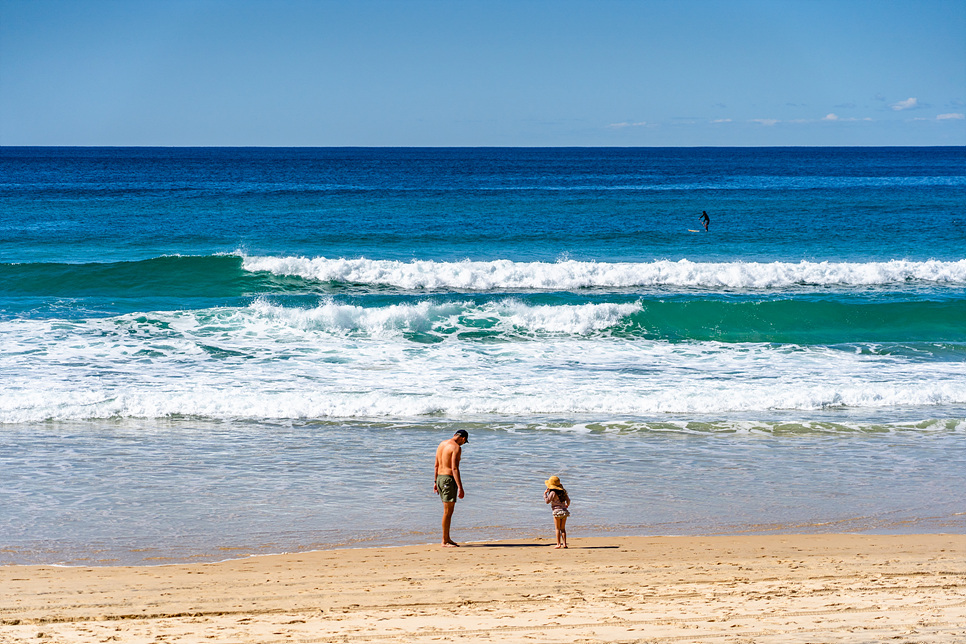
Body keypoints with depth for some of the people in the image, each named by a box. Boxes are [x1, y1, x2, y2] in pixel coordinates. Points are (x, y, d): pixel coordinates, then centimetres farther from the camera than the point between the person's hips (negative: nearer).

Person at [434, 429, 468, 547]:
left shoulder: (442, 444, 13)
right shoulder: (456, 448, -14)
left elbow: (436, 466, 18)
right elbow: (455, 468, -21)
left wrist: (436, 482, 24)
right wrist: (460, 488, -21)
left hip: (440, 478, 9)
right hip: (449, 480, -9)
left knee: (448, 511, 17)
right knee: (448, 512, -5)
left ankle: (447, 538, 21)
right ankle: (444, 542, -3)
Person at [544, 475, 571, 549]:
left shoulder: (553, 493, -11)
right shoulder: (563, 492, 10)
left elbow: (547, 501, -13)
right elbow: (568, 500, 17)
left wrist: (545, 493, -2)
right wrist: (567, 505, 37)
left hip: (557, 511, -6)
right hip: (564, 511, 6)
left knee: (558, 529, -1)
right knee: (563, 528, 11)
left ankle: (558, 544, -3)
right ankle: (564, 543, 7)